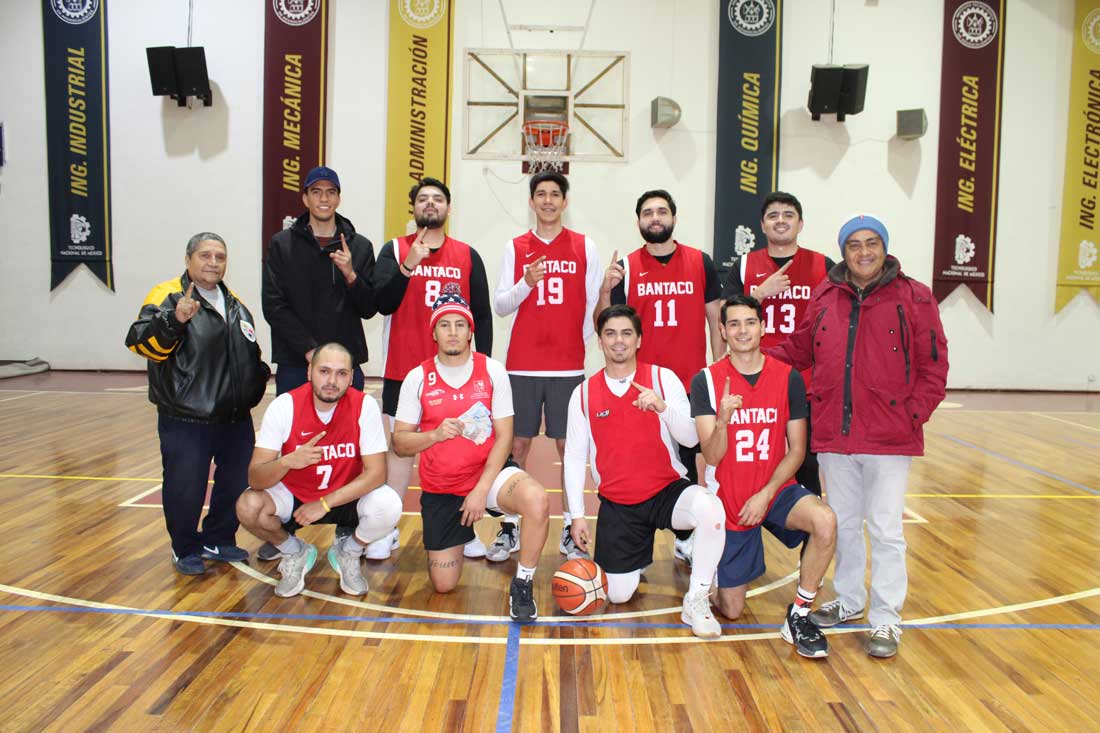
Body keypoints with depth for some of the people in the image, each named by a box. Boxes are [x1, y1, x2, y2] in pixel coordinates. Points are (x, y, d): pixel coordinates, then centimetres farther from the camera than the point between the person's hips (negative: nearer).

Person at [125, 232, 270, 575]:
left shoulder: (235, 303, 15)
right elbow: (141, 342, -23)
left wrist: (260, 372, 13)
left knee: (235, 483, 14)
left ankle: (218, 541, 34)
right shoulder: (168, 296, -7)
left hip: (236, 419, 7)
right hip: (186, 421, -6)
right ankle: (185, 550, 23)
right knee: (185, 489, 1)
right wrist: (174, 319, -38)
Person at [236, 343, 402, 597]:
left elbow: (376, 473, -20)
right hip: (294, 496, 1)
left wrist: (325, 503, -25)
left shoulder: (364, 406, -19)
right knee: (248, 506, -27)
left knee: (388, 505, -30)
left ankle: (348, 553, 5)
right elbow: (255, 478, -21)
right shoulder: (285, 405, -19)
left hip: (346, 498, 0)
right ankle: (295, 553, 6)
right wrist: (287, 462, -43)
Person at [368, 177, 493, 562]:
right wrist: (408, 265, -20)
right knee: (399, 446, 5)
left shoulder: (468, 255, 7)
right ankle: (388, 531, 14)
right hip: (403, 370, 0)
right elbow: (382, 303, -8)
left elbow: (482, 314, 7)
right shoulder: (394, 249, 4)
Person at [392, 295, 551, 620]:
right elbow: (400, 443, -2)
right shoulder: (417, 378, -3)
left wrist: (481, 490, -17)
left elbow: (504, 437, -8)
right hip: (439, 489, 2)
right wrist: (435, 434, -22)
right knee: (444, 585, 3)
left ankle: (522, 584, -11)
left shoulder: (492, 371, -6)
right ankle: (461, 536, 37)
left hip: (489, 472, -1)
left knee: (537, 501, -35)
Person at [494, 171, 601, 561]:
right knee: (517, 444, 4)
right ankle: (510, 526, 15)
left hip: (569, 366, -1)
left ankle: (570, 530, 12)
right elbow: (500, 305, 4)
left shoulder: (585, 247, 6)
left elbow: (594, 305, 6)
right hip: (522, 365, 1)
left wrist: (583, 348, 0)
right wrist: (527, 282, -14)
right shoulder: (515, 248, 8)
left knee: (569, 445, 2)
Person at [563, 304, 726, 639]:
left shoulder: (663, 378, -4)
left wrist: (663, 407, -30)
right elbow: (575, 456, 3)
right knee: (618, 595, -3)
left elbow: (691, 438, -11)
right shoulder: (584, 393, 1)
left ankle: (696, 601, -14)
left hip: (668, 491, -1)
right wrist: (577, 515, -1)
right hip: (616, 505, 2)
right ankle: (638, 556, 33)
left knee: (710, 509, -35)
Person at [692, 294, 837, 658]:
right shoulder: (706, 381, -9)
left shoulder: (789, 378, -4)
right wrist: (722, 420, -35)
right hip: (729, 498, -1)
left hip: (776, 489, 1)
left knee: (825, 521, -33)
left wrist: (766, 495, -15)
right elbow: (712, 456, -14)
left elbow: (796, 449, -3)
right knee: (731, 610, 4)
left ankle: (799, 615, -12)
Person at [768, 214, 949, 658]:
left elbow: (934, 367, -3)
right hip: (833, 435, 4)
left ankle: (885, 620, 15)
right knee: (843, 524, 17)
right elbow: (799, 351, 14)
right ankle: (848, 600, 36)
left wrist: (913, 415, -11)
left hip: (889, 438, -4)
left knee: (885, 530, 2)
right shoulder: (824, 298, 6)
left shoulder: (914, 298, -4)